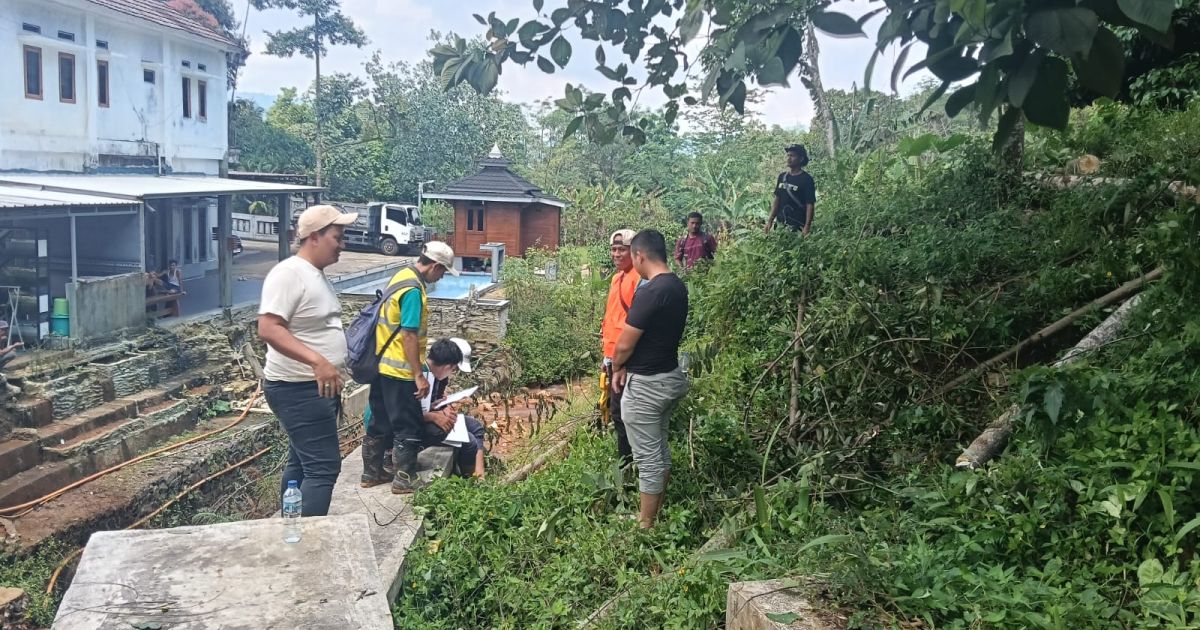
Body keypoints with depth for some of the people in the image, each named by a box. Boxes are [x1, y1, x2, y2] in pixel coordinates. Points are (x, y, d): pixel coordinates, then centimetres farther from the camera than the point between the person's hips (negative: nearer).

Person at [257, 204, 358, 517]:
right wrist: (317, 361, -38)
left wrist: (334, 375, 24)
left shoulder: (317, 274, 12)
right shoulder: (288, 274, -18)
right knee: (323, 467, -11)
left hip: (319, 388, 10)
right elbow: (268, 329, -28)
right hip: (299, 390, -10)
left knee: (302, 463, 16)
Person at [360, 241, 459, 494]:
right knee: (410, 427, 3)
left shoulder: (402, 275, 8)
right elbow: (409, 336, -23)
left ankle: (371, 473, 28)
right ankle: (404, 480, 13)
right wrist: (419, 375, -19)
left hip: (381, 365, 10)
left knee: (380, 423, 18)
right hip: (399, 371, -9)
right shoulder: (413, 290, -21)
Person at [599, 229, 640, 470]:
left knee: (619, 411, -5)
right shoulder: (617, 277, 14)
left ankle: (627, 465, 6)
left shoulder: (638, 278, -16)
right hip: (613, 354, 10)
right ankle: (626, 462, 28)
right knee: (615, 409, 17)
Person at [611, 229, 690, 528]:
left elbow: (624, 345, -20)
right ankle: (657, 513, 34)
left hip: (646, 385, -9)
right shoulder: (678, 286, 5)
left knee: (648, 458, 2)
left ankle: (646, 525, 15)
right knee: (660, 450, 20)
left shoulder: (649, 292, -24)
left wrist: (617, 367, 1)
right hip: (671, 377, 9)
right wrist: (629, 367, 8)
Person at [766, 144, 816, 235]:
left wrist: (807, 227, -16)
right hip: (780, 224, 5)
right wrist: (770, 220, 10)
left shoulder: (806, 179, -5)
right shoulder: (782, 177, 11)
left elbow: (810, 205, -9)